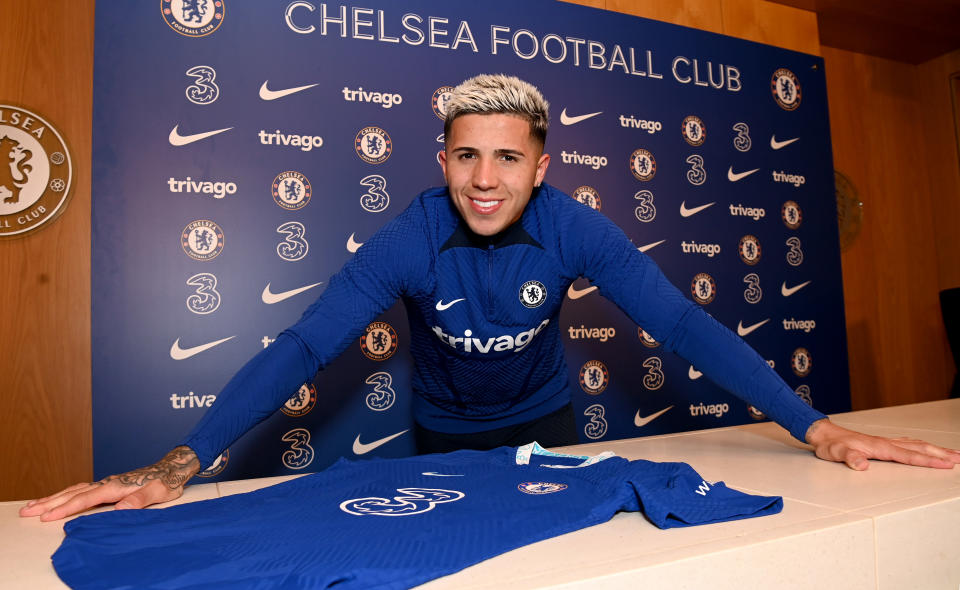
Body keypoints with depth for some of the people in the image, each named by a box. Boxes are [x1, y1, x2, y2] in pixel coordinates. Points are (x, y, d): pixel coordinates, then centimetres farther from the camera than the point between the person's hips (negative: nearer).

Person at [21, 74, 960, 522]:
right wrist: (179, 464, -39)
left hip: (544, 425, 1)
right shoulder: (408, 240, -26)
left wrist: (813, 425, -29)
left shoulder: (575, 231, -23)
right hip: (443, 439, 0)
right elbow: (302, 347, -30)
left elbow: (682, 323, -24)